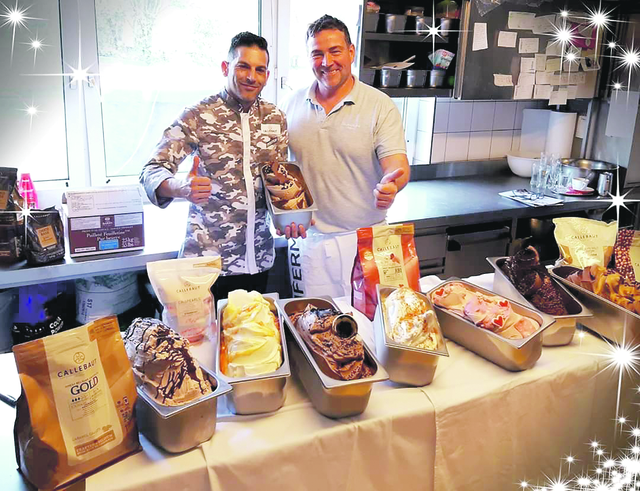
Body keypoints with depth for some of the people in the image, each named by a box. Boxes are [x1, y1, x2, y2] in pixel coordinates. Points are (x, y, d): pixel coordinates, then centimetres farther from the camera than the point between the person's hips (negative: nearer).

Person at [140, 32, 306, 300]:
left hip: (258, 257, 4)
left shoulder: (275, 118, 7)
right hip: (208, 258, -4)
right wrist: (182, 188, -33)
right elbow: (151, 172, -11)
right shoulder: (198, 116, -7)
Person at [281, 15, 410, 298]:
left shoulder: (380, 106, -5)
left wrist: (390, 185, -36)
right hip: (306, 236, 3)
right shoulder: (293, 104, 5)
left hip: (362, 239, -2)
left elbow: (397, 164, -12)